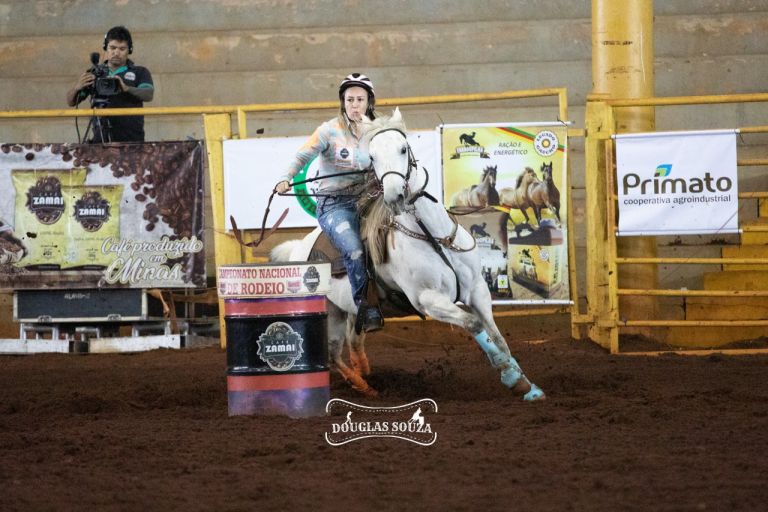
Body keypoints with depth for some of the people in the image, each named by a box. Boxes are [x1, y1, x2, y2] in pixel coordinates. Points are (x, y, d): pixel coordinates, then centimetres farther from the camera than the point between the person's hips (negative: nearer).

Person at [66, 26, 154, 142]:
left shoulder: (140, 73, 11)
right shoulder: (94, 73, 16)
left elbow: (149, 95, -7)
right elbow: (71, 102, 11)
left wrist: (126, 88, -27)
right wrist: (76, 88, -13)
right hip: (101, 139, 2)